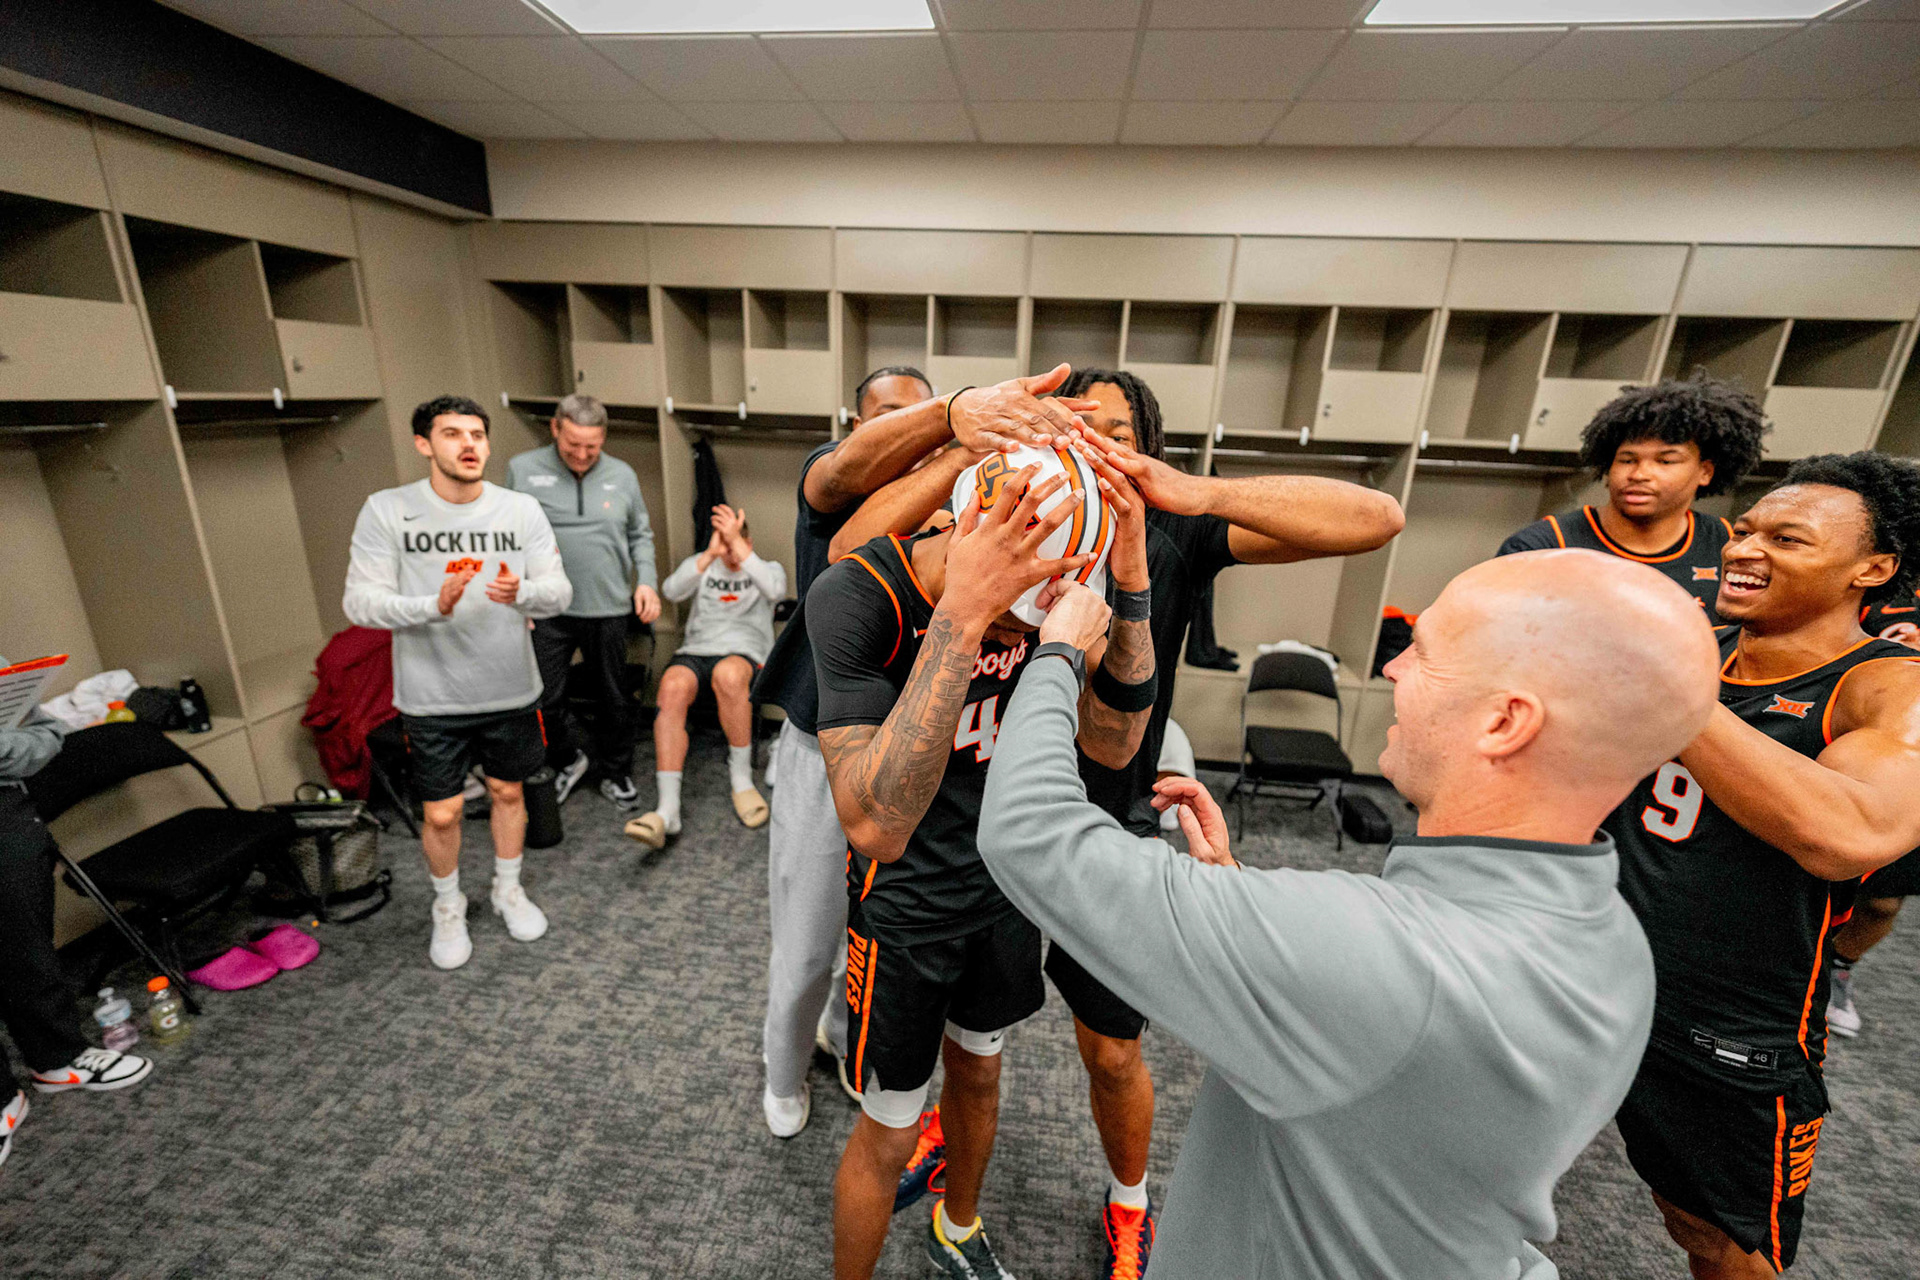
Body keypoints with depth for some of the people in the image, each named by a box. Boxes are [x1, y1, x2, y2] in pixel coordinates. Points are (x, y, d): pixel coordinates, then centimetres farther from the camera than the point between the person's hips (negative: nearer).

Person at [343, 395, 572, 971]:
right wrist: (432, 606, -30)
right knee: (441, 814, 8)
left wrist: (523, 593, -31)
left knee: (508, 792, 18)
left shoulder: (521, 509, -5)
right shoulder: (386, 511, -9)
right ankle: (448, 907, 36)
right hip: (432, 698, -2)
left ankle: (508, 890, 42)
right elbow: (359, 602, -11)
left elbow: (559, 590, -8)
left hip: (510, 689, 2)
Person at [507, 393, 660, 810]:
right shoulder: (523, 469, -1)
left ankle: (616, 774, 29)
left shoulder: (622, 475, 4)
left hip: (609, 608, 1)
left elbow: (641, 534, 12)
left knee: (613, 698, 11)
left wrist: (646, 580, -2)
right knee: (544, 697, 4)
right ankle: (568, 760, 31)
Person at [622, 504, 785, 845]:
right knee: (672, 686, -33)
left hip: (744, 654, -2)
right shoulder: (702, 566, 21)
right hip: (695, 651, 2)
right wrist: (709, 554, -13)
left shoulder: (768, 569, 16)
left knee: (728, 674, -40)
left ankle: (741, 777, -20)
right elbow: (671, 591, -1)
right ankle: (667, 810, -36)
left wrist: (737, 543, -17)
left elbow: (775, 590, -12)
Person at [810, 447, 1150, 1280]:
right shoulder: (860, 595, -30)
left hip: (1004, 890, 5)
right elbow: (876, 826, -41)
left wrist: (1132, 589, -26)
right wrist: (961, 615, -48)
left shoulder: (1039, 590, -14)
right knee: (890, 1132, 14)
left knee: (977, 1077, 27)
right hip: (904, 908, -5)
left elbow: (1112, 746, -12)